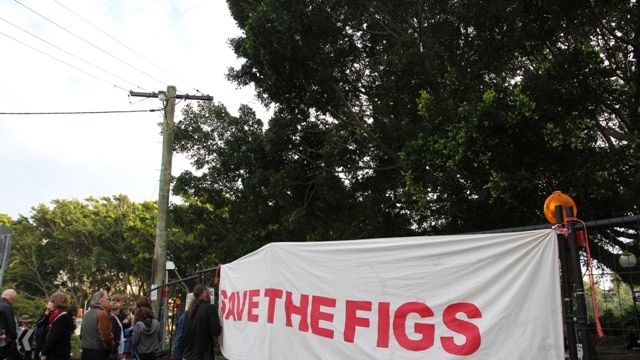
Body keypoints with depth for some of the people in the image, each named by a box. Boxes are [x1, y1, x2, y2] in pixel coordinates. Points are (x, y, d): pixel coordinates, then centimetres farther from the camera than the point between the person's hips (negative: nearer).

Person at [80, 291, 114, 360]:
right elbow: (106, 336, -20)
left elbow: (82, 334, 18)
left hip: (85, 352, 8)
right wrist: (110, 348, -2)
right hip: (99, 353, -8)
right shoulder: (103, 314, -17)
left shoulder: (86, 314, 10)